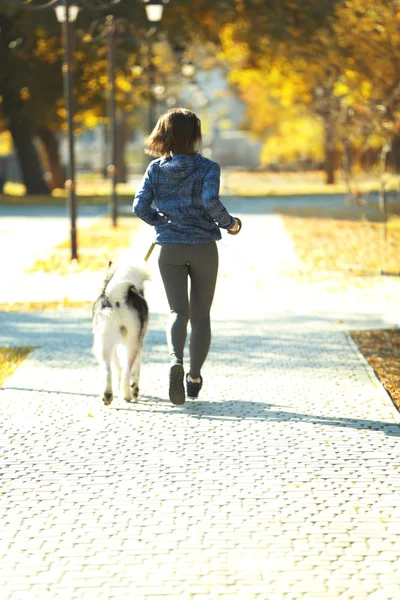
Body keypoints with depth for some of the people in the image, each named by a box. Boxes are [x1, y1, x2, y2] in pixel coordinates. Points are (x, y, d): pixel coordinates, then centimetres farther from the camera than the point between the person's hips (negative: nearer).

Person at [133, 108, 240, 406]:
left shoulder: (156, 168, -1)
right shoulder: (208, 168, -9)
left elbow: (140, 207, -6)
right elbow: (210, 201, -25)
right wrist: (229, 222, -7)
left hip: (170, 248, 1)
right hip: (204, 247, -1)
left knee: (179, 311, 6)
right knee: (201, 314, 14)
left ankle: (176, 360, -24)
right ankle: (195, 378, 16)